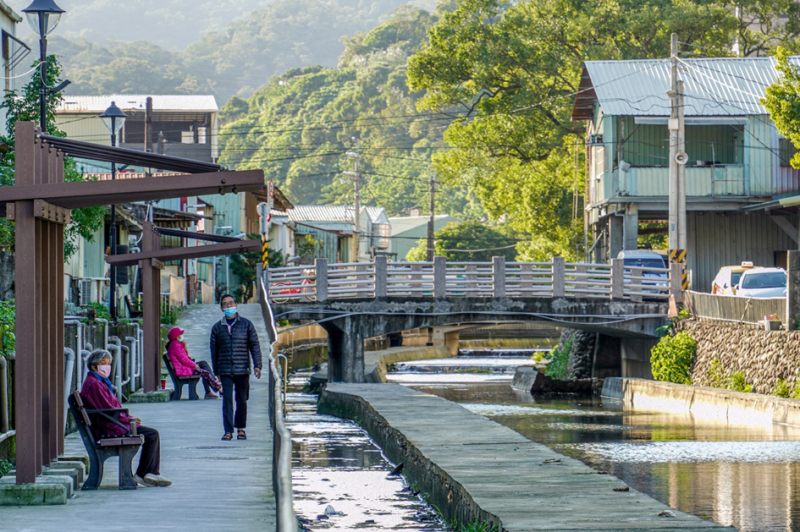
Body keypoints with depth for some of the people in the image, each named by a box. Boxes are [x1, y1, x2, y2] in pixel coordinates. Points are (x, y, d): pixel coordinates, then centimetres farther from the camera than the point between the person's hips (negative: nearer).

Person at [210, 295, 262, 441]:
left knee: (242, 400, 5)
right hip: (225, 371, 0)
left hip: (242, 370, 0)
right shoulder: (217, 327, 7)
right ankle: (228, 431, -7)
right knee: (227, 400, -8)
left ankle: (240, 428, 20)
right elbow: (214, 350, 11)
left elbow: (255, 345, 4)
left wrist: (257, 365, -7)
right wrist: (216, 371, 9)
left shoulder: (246, 324, 5)